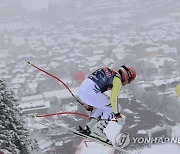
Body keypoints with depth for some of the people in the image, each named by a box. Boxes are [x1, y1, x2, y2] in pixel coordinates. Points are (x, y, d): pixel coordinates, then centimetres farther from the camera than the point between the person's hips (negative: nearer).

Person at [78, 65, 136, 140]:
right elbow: (113, 98, -8)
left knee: (103, 106, 28)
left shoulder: (110, 72, 25)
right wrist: (117, 113, 5)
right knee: (114, 107, 5)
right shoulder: (118, 80, -2)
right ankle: (98, 132, 2)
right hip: (91, 93, -9)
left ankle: (87, 129, 20)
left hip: (81, 89, 9)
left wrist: (89, 104, 40)